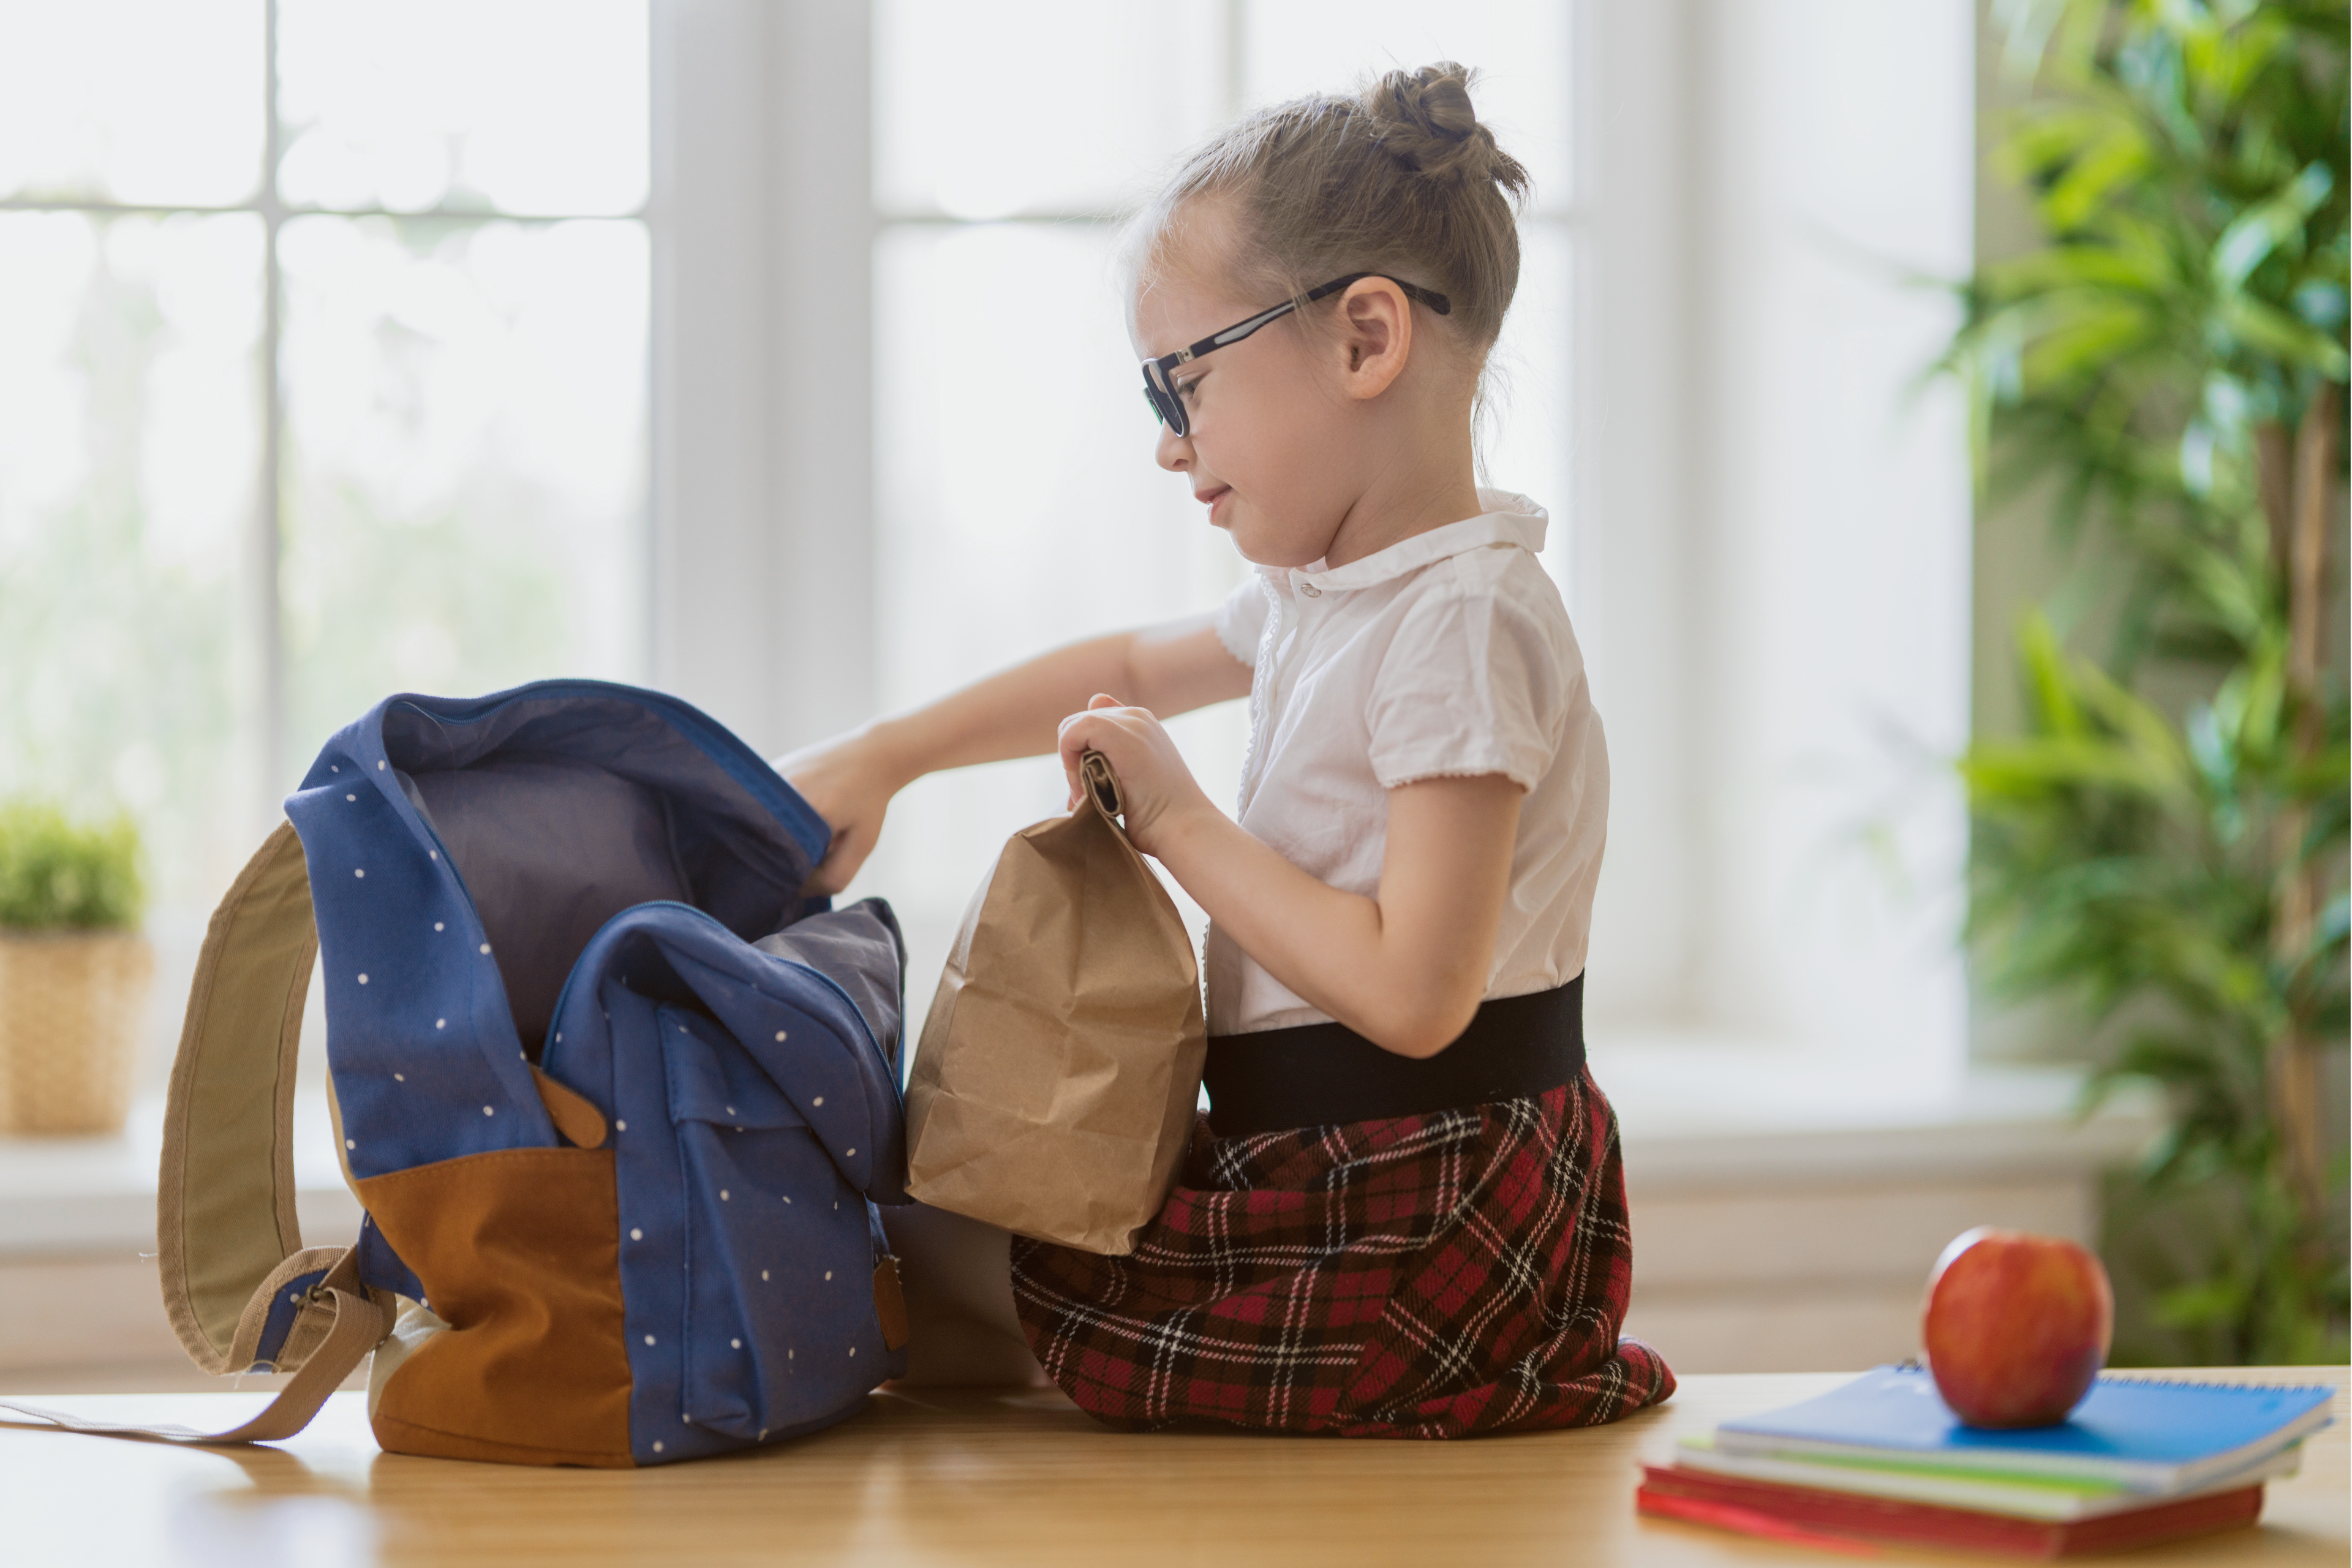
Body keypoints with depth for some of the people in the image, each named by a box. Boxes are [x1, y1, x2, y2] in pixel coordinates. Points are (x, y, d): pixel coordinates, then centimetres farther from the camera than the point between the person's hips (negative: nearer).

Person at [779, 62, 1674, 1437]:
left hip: (1415, 1229, -10)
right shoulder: (1326, 596, 10)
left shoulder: (1463, 619, -21)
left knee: (912, 1244, -4)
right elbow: (1133, 670, 29)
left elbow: (1413, 993, -28)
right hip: (1325, 1168, 10)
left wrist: (1181, 823, -17)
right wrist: (882, 756, 21)